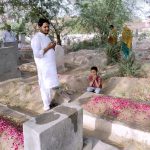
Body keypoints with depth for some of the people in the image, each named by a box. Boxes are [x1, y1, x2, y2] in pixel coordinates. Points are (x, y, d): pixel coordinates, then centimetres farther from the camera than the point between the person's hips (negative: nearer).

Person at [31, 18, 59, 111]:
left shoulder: (46, 37, 13)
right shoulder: (37, 38, -16)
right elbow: (37, 54, -25)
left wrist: (53, 47, 0)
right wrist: (48, 47, -21)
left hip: (50, 65, 9)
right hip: (44, 66, -9)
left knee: (50, 84, 17)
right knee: (45, 85, -1)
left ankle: (49, 102, 31)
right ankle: (46, 105, 10)